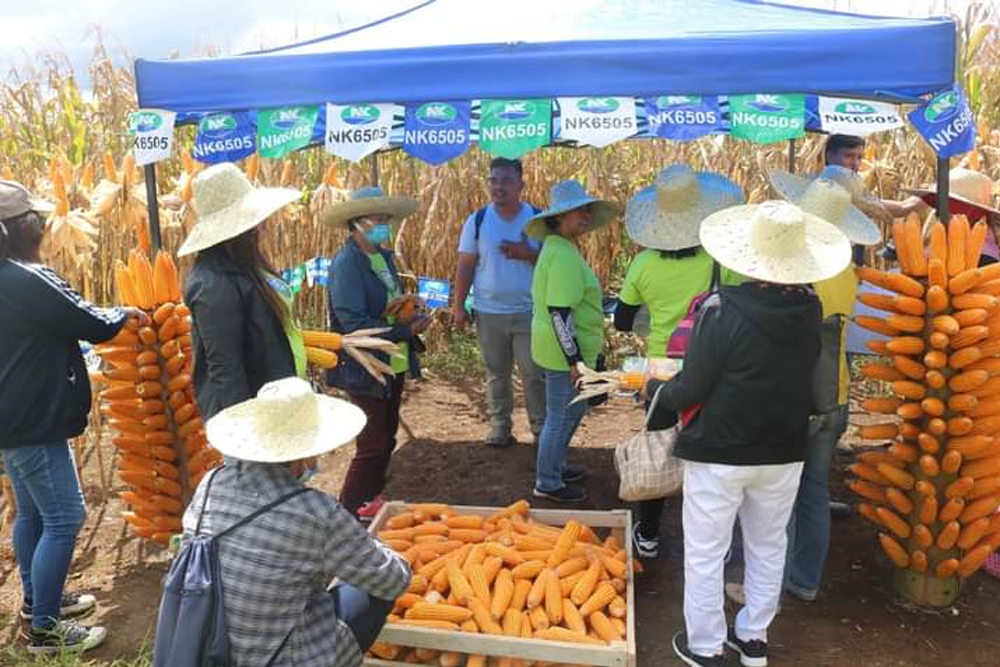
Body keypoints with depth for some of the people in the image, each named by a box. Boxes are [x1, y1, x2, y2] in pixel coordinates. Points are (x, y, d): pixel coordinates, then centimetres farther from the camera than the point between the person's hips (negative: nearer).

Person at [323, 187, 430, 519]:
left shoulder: (384, 255, 8)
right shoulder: (346, 262, -18)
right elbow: (353, 323, -24)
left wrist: (411, 315, -3)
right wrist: (405, 330, -23)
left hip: (395, 365, 9)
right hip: (366, 370, -8)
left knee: (386, 438, 19)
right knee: (372, 445, -2)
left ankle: (371, 500, 36)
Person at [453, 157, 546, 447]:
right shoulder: (477, 221, -1)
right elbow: (465, 266, 1)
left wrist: (528, 254, -19)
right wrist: (459, 306, -2)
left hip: (530, 312, -1)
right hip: (489, 313, 1)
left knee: (535, 373, 5)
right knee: (496, 374, 12)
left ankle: (542, 427, 19)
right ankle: (500, 426, 25)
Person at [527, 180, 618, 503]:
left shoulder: (557, 248, 10)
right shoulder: (565, 255, -23)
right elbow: (560, 313, -26)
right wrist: (575, 360, -22)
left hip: (558, 350, 10)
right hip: (564, 353, -10)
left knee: (573, 410, 24)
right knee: (562, 416, 4)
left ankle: (554, 466, 40)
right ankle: (548, 483, 20)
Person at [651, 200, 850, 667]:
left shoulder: (723, 308, -22)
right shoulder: (810, 310, -5)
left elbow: (691, 389, -16)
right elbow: (796, 376, 8)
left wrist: (656, 390, 4)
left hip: (720, 452, -5)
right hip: (784, 452, 5)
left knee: (705, 553, 11)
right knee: (768, 548, 21)